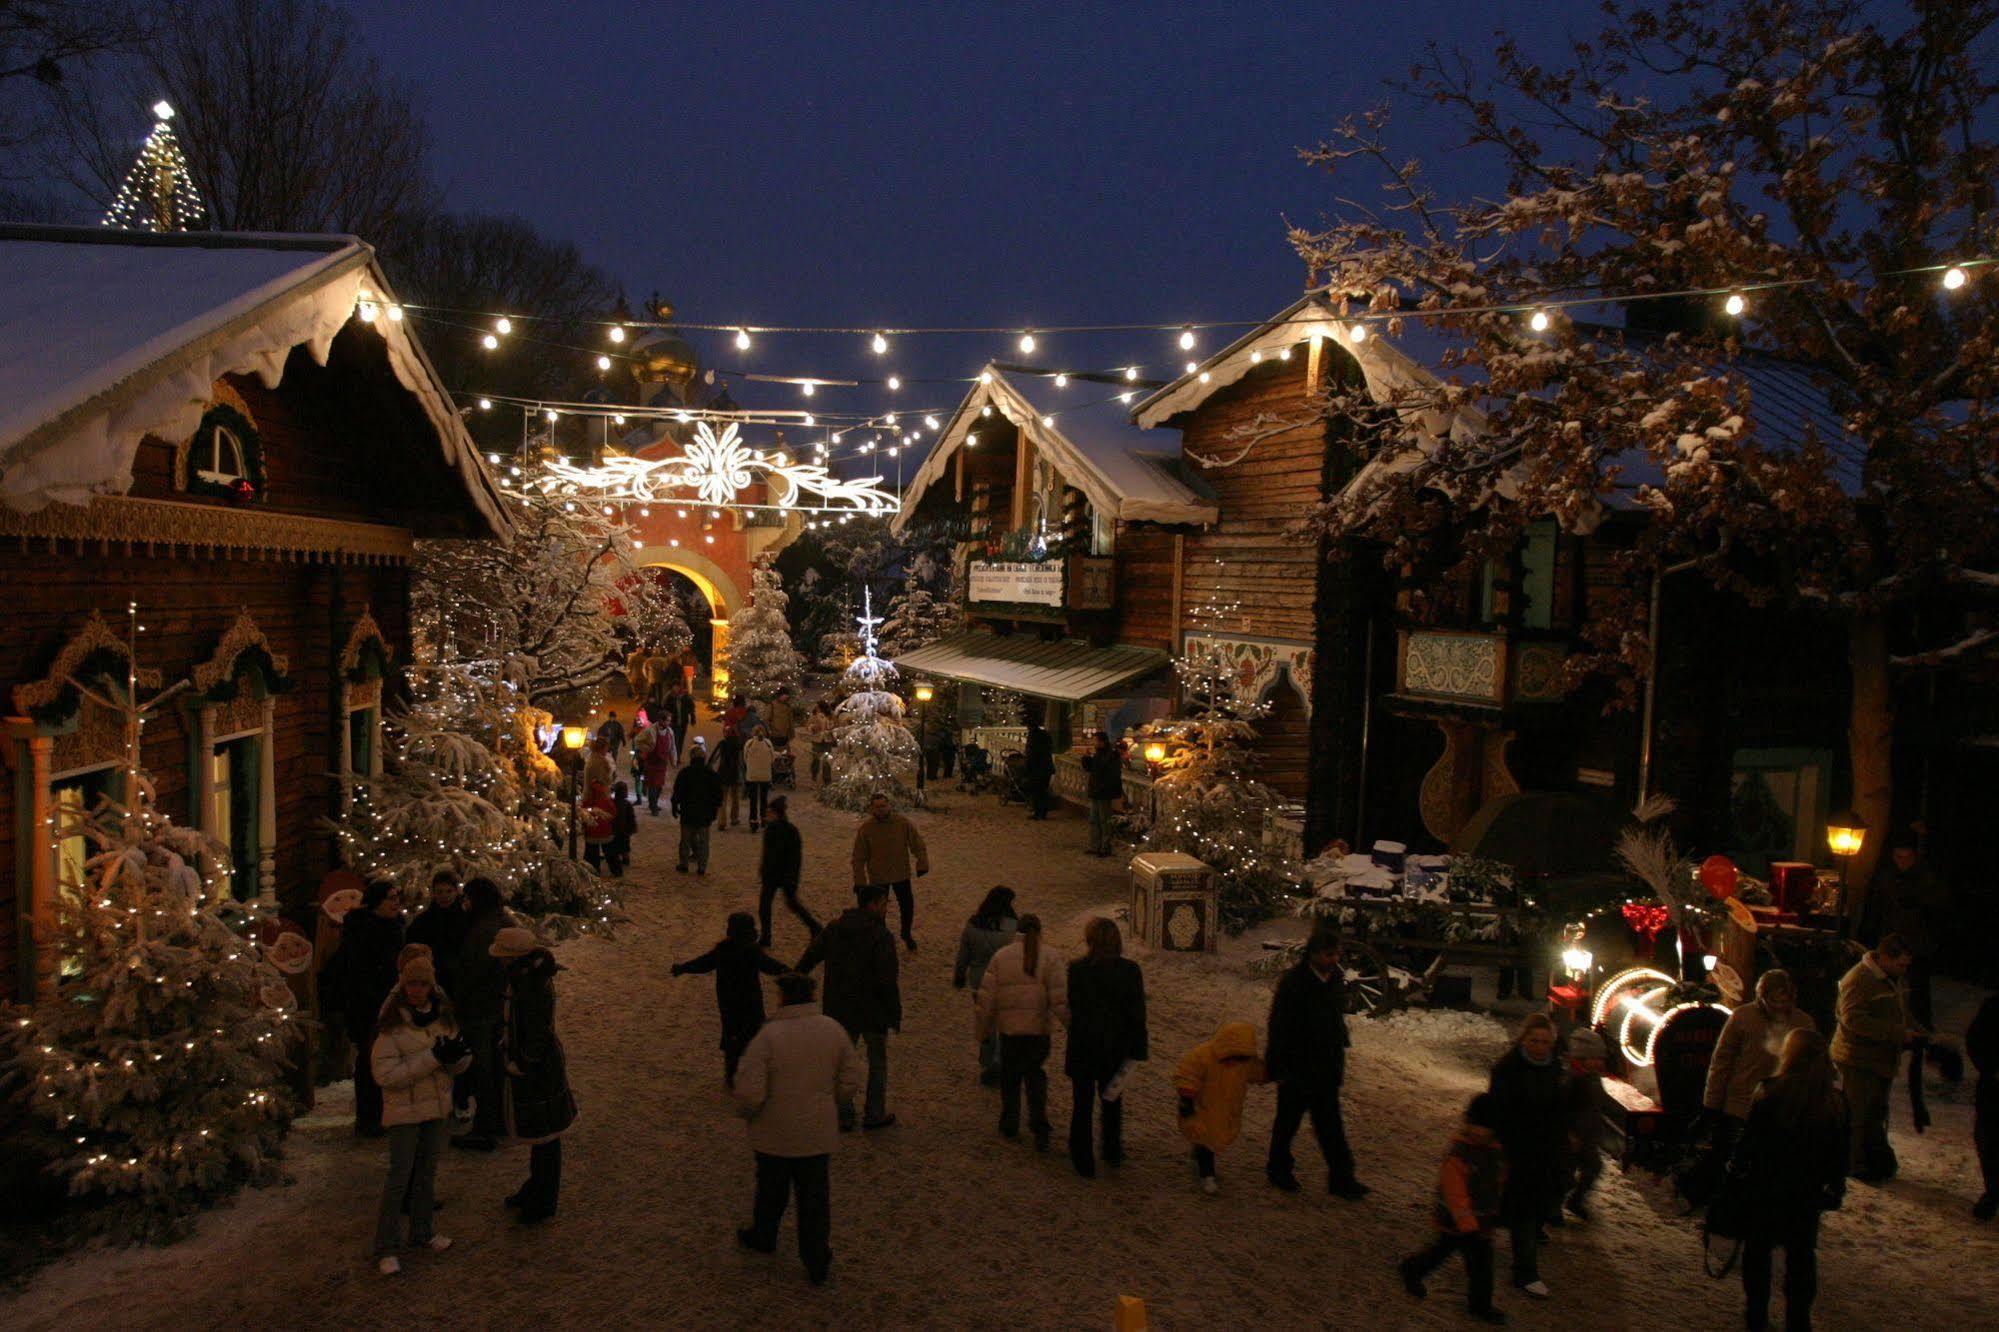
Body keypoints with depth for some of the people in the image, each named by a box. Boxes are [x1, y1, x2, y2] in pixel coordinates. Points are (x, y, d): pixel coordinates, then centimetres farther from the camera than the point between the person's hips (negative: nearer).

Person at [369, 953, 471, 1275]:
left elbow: (458, 1066, 5)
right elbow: (385, 1074, -21)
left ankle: (422, 1231, 34)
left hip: (437, 1106, 6)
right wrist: (433, 1058, -27)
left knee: (427, 1172, 18)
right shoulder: (390, 1023, -16)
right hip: (404, 1111, -5)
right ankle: (386, 1248, 10)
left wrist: (458, 1053, -20)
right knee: (400, 1177, -1)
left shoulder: (442, 1015, 0)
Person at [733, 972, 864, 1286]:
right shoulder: (833, 1030, -7)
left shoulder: (768, 1036, -21)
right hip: (819, 1134, 3)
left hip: (775, 1134, -2)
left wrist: (747, 1113, -1)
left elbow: (749, 1093, -23)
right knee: (815, 1198, 14)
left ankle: (763, 1237, 46)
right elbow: (851, 1082, 1)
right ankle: (817, 1263, 22)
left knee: (771, 1191, 22)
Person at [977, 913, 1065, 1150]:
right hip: (1039, 1030, 0)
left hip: (1009, 1028, 0)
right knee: (1036, 1076, 12)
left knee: (1010, 1077, 16)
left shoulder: (1001, 956, -2)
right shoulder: (1050, 959, -4)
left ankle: (1009, 1126, 24)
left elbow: (987, 995, -1)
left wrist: (983, 1028, 7)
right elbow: (1061, 999, -10)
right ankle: (1039, 1125, -2)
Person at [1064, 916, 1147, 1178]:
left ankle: (1083, 1162, 18)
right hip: (1116, 1048, 2)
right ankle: (1113, 1153, 35)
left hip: (1082, 1048, -2)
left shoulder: (1077, 969, -16)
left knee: (1081, 1103, 12)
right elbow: (1138, 1014, -7)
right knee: (1112, 1102, 23)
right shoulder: (1130, 970, -10)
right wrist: (1137, 1050, -1)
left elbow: (1070, 1009, -12)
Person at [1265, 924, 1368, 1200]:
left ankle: (1341, 1179, 13)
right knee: (1288, 1120, 11)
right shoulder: (1293, 982, -19)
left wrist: (1339, 1059, 15)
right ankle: (1278, 1169, 28)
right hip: (1297, 1068, -5)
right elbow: (1278, 1029, -17)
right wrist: (1280, 1069, -16)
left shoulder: (1336, 979, 2)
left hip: (1326, 1069, 6)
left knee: (1330, 1124, 8)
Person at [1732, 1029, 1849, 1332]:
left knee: (1758, 1249, 12)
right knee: (1801, 1253, 14)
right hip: (1807, 1193, 2)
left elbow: (1749, 1140, -12)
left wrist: (1738, 1170, 1)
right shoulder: (1834, 1102, -5)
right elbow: (1839, 1155, 4)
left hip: (1764, 1186, -2)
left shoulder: (1769, 1093, -16)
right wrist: (1835, 1190, 16)